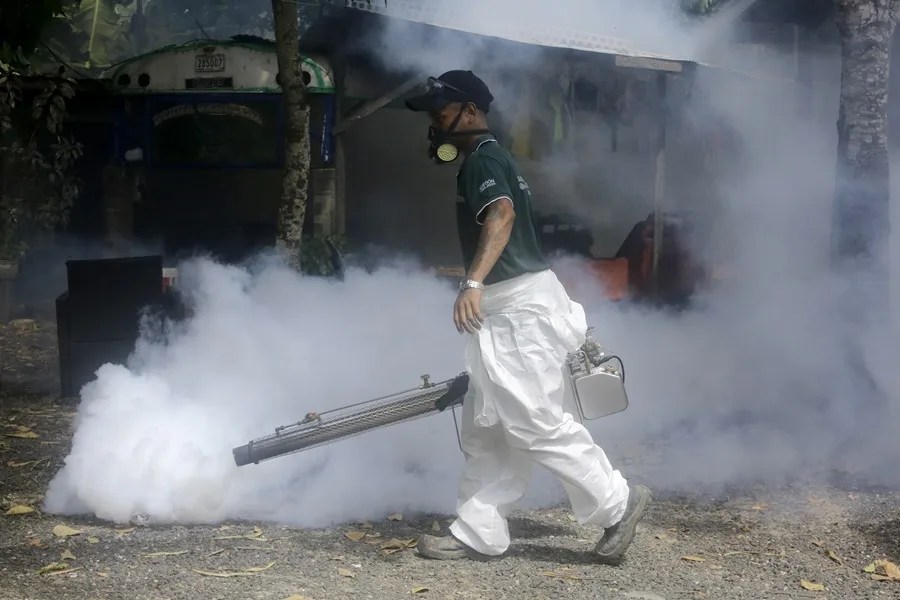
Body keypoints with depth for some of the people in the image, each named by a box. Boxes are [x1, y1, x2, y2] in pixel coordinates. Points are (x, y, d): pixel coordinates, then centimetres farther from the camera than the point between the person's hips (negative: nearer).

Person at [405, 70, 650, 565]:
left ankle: (617, 502, 1)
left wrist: (474, 282, -45)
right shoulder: (489, 160, 21)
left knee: (535, 422, -9)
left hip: (520, 307, -11)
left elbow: (501, 215, -31)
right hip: (505, 310, 11)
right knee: (485, 427, 10)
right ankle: (478, 534, 13)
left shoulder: (483, 160, -11)